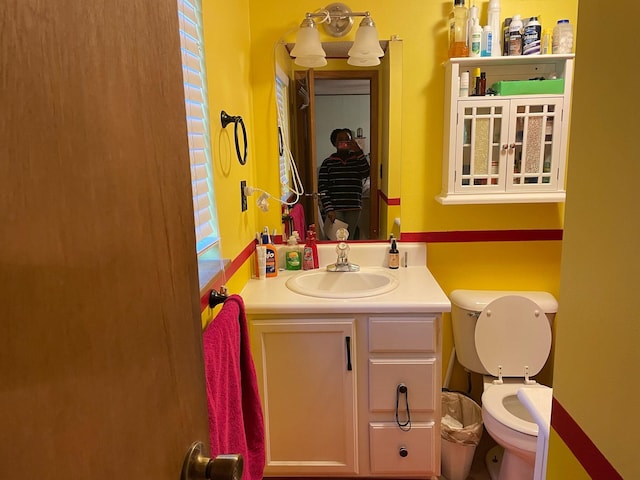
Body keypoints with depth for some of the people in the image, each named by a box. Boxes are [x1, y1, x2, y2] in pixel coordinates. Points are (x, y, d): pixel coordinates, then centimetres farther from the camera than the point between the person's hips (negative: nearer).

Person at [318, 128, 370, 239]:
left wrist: (358, 151, -17)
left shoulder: (357, 159, 9)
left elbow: (366, 173, -11)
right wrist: (329, 209, -13)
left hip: (353, 209, 2)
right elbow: (322, 188, -3)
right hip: (335, 209, -2)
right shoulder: (328, 163, 3)